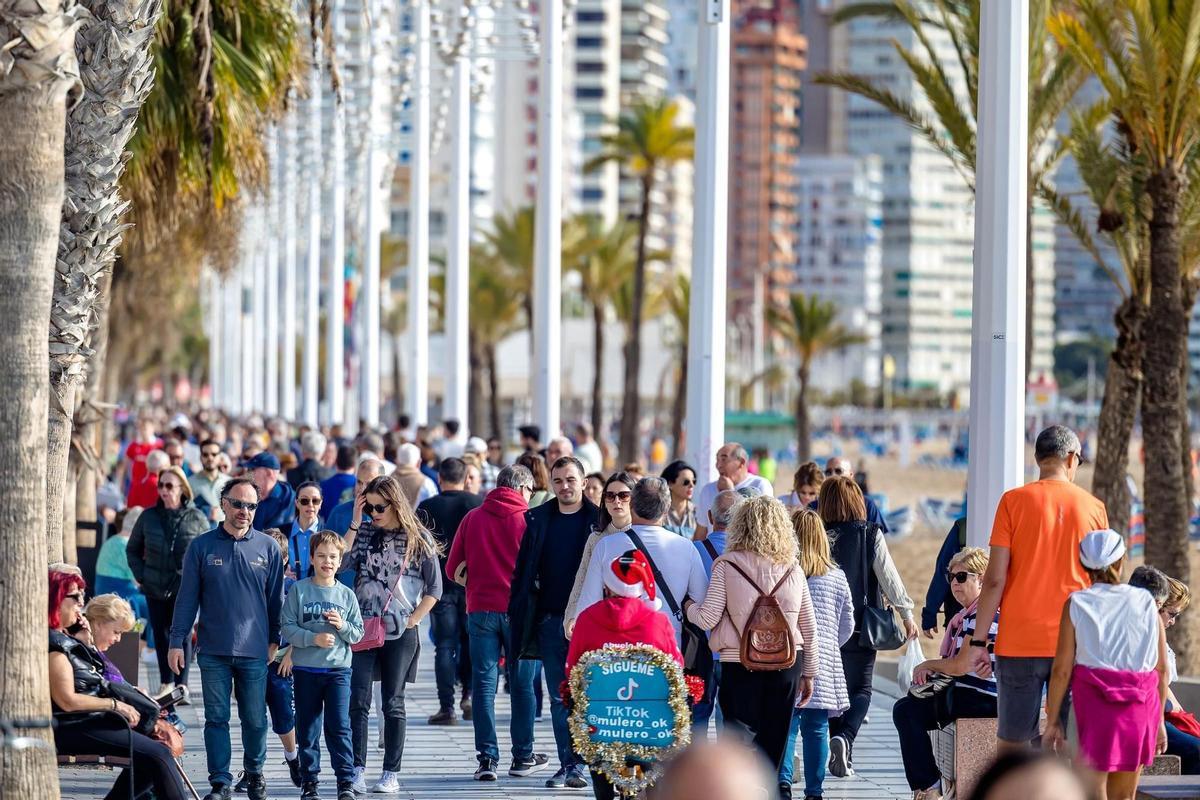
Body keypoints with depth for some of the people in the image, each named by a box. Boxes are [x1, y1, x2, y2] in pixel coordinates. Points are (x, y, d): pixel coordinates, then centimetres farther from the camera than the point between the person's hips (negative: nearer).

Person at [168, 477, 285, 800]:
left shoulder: (268, 548, 3)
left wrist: (274, 640, 8)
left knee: (255, 719, 7)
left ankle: (255, 773, 27)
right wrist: (177, 641, 0)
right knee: (216, 718, 2)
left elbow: (276, 598, 9)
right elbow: (187, 597, 3)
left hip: (254, 652, 0)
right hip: (213, 651, 0)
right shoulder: (201, 546, 1)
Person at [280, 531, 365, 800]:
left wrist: (342, 625, -13)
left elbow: (358, 634, 7)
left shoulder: (346, 595, 5)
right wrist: (313, 639, -18)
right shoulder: (298, 590, 0)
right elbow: (286, 627, -6)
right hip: (305, 669, 0)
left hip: (338, 669, 0)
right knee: (308, 729, 7)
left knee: (339, 727, -6)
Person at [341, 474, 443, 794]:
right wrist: (355, 524, -7)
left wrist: (411, 621, -6)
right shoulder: (364, 533, 8)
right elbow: (340, 562, -9)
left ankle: (391, 774, 10)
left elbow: (434, 589, 1)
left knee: (393, 704, 5)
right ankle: (357, 771, -4)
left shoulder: (419, 538, 0)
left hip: (400, 634, -2)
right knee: (358, 701, -6)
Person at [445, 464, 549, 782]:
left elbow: (454, 569, 6)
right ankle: (523, 758, 13)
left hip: (481, 610, 2)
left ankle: (487, 758, -3)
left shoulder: (472, 518, 4)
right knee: (522, 686, 8)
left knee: (483, 684, 3)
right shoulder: (528, 519, -4)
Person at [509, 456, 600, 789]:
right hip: (550, 620, 3)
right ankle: (568, 764, 10)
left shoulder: (598, 521, -1)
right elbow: (524, 569, 9)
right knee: (559, 696, 6)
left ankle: (578, 764, 1)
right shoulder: (538, 519, 9)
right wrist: (519, 613, 2)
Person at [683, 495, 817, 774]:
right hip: (787, 665, 3)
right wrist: (809, 674, 19)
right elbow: (809, 627, 9)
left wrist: (688, 605, 13)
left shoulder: (727, 565, -5)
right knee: (773, 741, 13)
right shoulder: (793, 570, 5)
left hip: (739, 664, -3)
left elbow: (708, 618, -9)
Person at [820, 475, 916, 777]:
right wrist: (907, 614, 7)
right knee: (861, 691, 7)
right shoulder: (871, 535, -6)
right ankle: (844, 738, -19)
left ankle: (841, 757, 16)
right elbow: (889, 577, -4)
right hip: (861, 628, -1)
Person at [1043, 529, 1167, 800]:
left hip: (1094, 699, -3)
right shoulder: (1145, 602, 6)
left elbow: (1062, 669, -3)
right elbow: (1161, 669, 6)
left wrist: (1052, 719, 4)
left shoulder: (1077, 604, 0)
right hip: (1141, 705, 3)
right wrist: (1159, 721, 16)